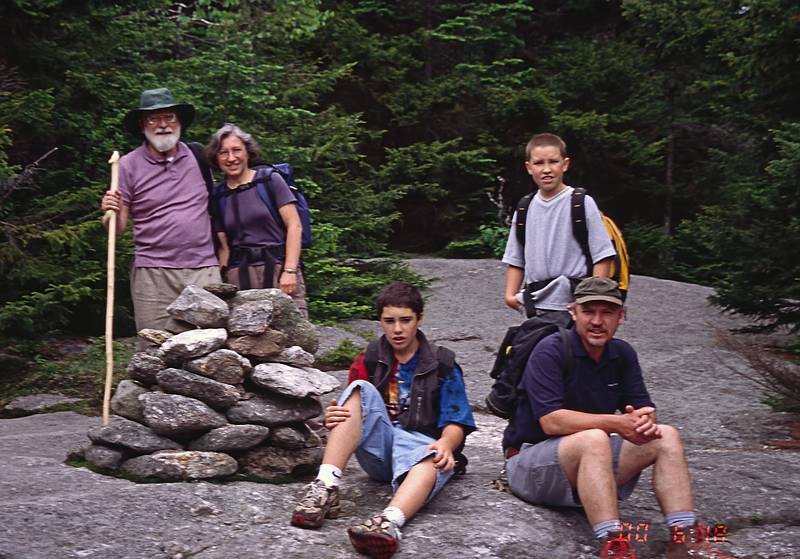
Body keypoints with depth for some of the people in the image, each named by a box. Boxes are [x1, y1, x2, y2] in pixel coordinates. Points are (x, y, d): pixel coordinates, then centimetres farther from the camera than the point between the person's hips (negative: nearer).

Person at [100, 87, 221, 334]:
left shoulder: (197, 155, 9)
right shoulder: (129, 164, 2)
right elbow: (118, 227, 3)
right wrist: (111, 213, -20)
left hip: (204, 268, 2)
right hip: (153, 273, -2)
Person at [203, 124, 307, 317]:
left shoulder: (269, 180, 3)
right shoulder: (218, 195, 14)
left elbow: (294, 226, -2)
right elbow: (224, 246, 14)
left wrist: (289, 270, -11)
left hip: (278, 268, -2)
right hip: (238, 277, 3)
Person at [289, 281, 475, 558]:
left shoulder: (443, 365, 8)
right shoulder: (368, 361, 14)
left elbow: (456, 422, 2)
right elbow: (355, 406, 8)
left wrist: (446, 444, -23)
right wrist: (333, 418, -18)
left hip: (421, 444, -2)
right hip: (378, 447, 2)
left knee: (428, 460, -39)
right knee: (361, 389, -23)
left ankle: (389, 521, -73)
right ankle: (326, 488, -39)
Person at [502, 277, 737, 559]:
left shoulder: (622, 354, 6)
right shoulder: (551, 351, -16)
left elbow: (644, 407, 2)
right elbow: (551, 421, -25)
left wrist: (644, 422, -24)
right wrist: (616, 423, -30)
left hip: (593, 461, 7)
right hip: (531, 457, -7)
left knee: (666, 436, -8)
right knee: (593, 439, -36)